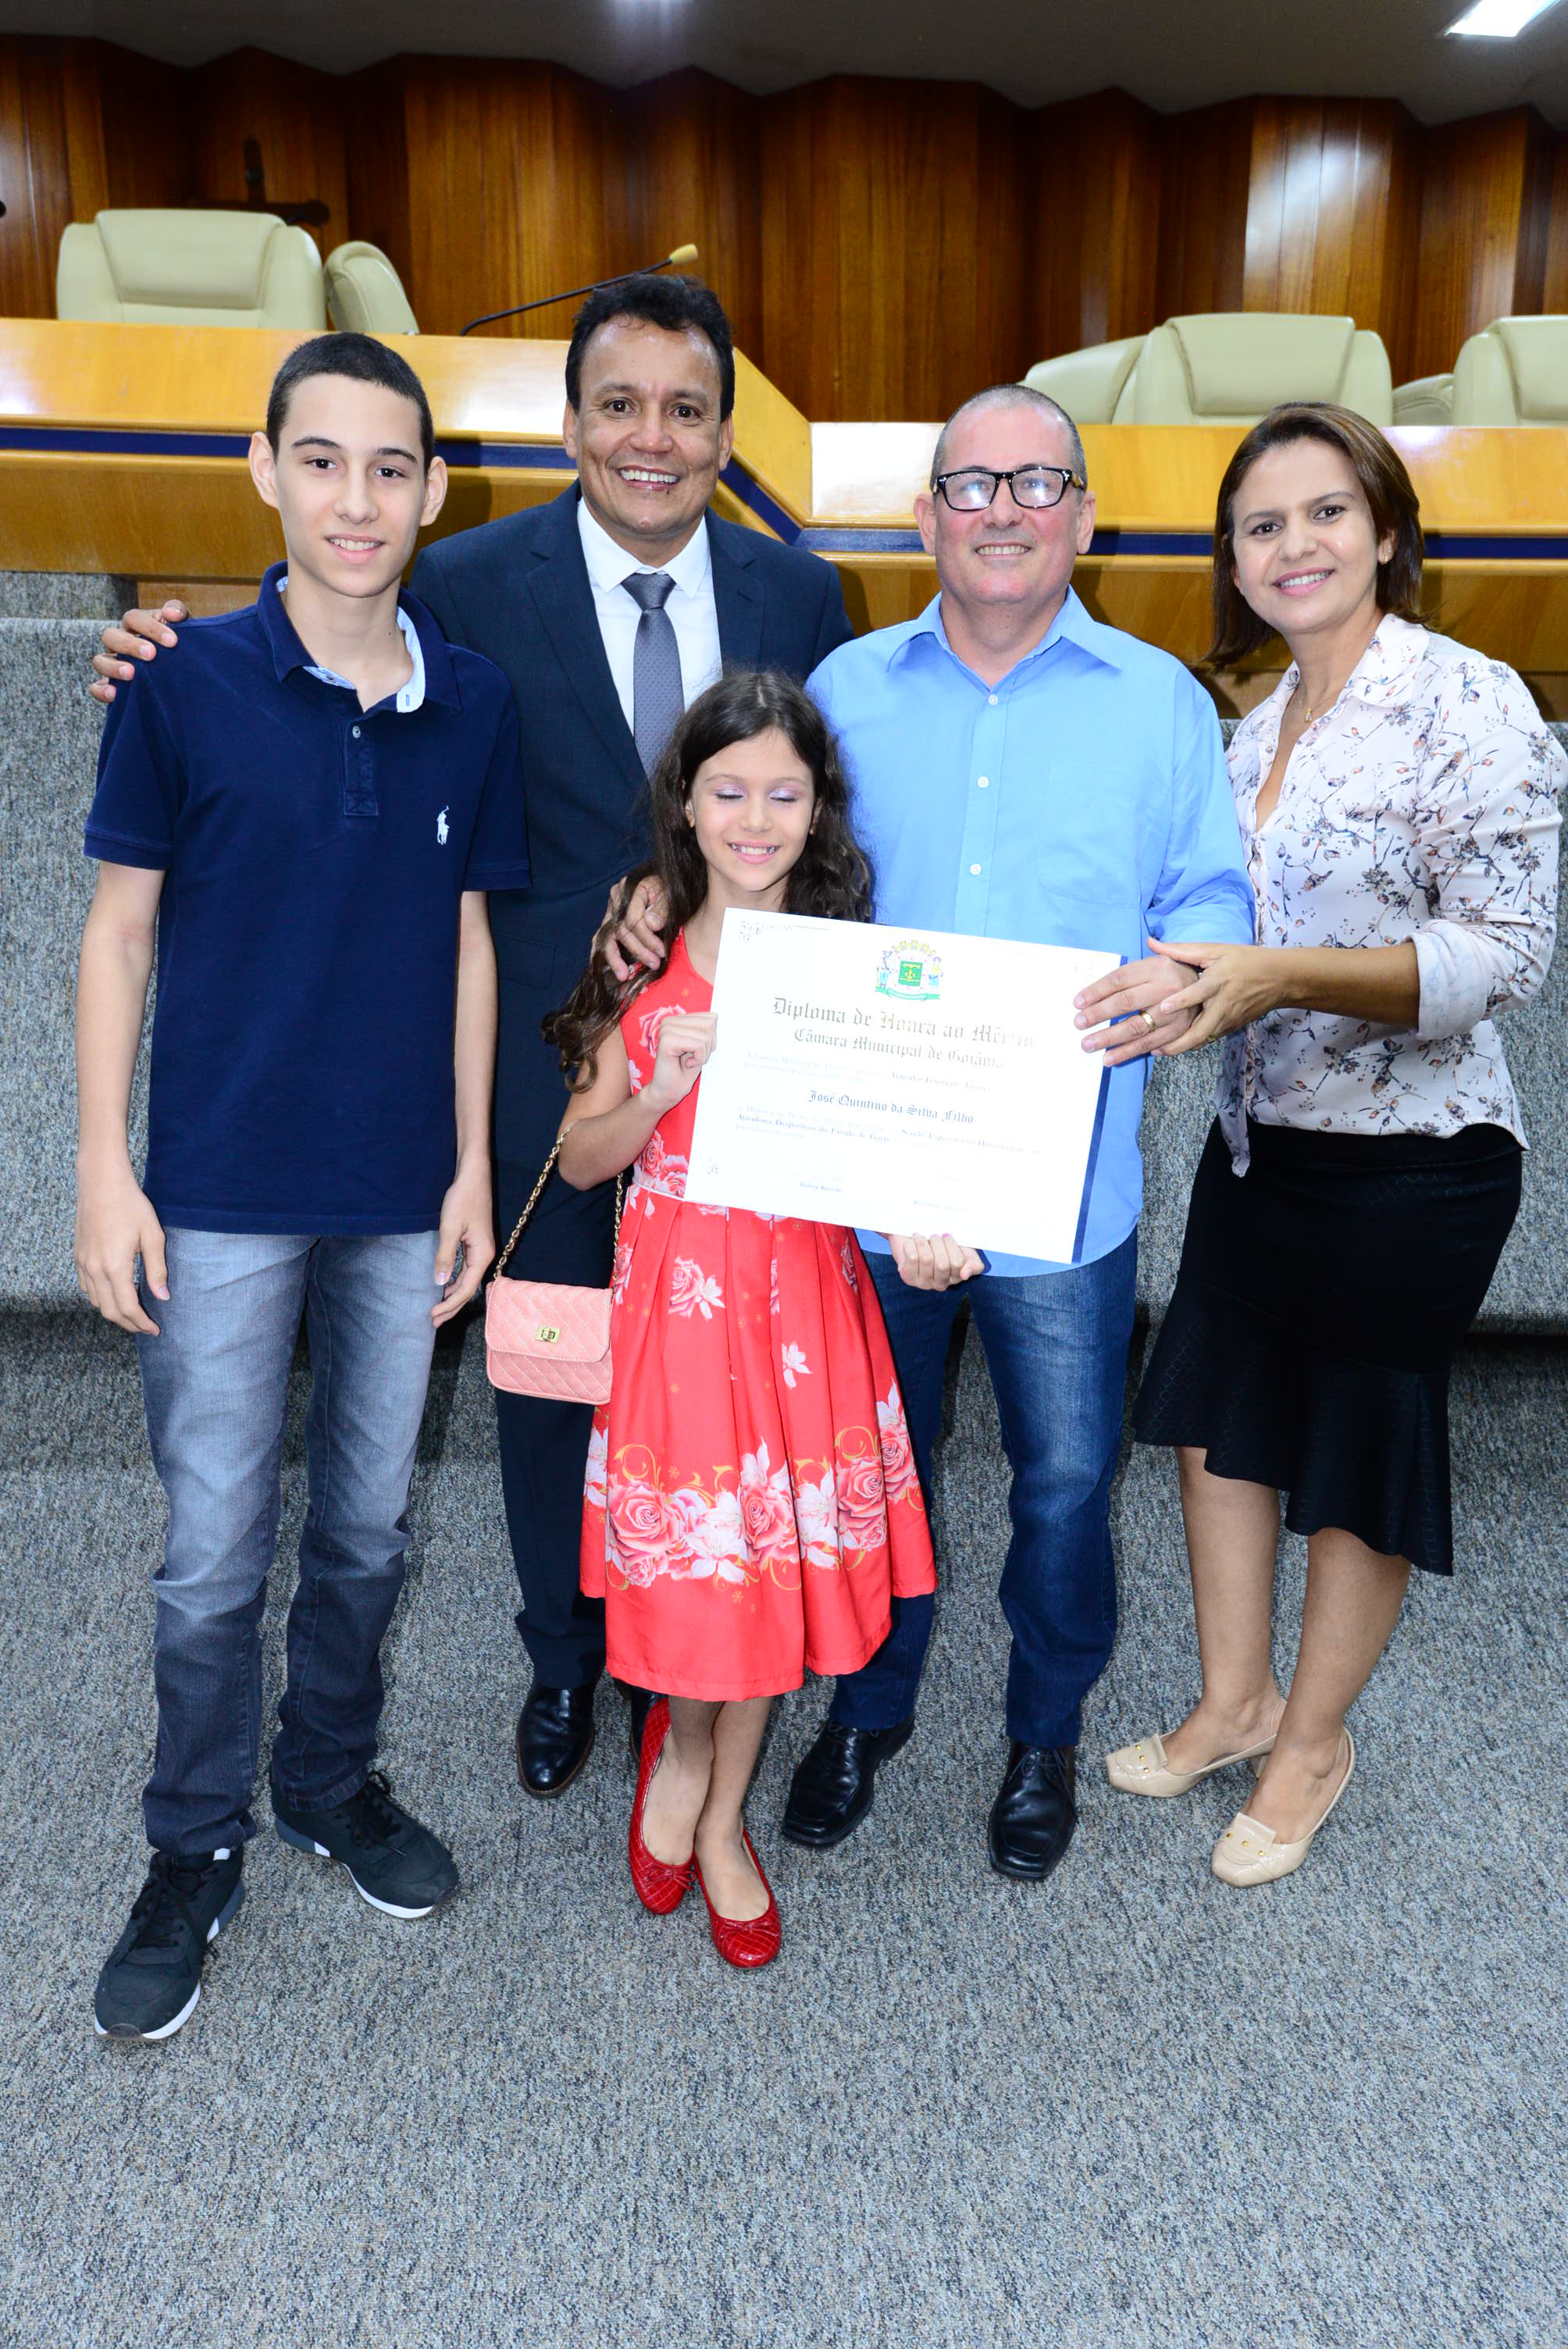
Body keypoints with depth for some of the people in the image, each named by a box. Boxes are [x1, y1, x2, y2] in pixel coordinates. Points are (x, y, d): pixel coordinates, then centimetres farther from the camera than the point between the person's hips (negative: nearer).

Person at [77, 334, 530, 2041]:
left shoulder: (473, 703, 2)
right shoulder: (186, 681, -5)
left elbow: (467, 946, 6)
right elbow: (121, 930, -2)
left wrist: (472, 1165, 4)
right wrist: (104, 1168, -6)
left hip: (403, 1194, 3)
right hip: (221, 1192, -2)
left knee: (367, 1527, 16)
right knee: (214, 1551, 6)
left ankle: (331, 1779, 39)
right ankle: (193, 1853, 28)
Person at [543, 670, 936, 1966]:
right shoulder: (645, 959, -1)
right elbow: (580, 1158, -2)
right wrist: (663, 1091, -20)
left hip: (802, 1289, 1)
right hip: (678, 1286, -1)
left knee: (778, 1554, 10)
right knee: (692, 1558, 4)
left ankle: (721, 1811, 33)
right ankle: (683, 1746, 38)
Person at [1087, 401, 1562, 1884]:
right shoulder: (1253, 726, 8)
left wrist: (1281, 977, -30)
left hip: (1411, 1163, -7)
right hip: (1259, 1141, 7)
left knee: (1358, 1450, 9)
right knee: (1217, 1411, 15)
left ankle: (1313, 1739, 31)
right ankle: (1233, 1700, 36)